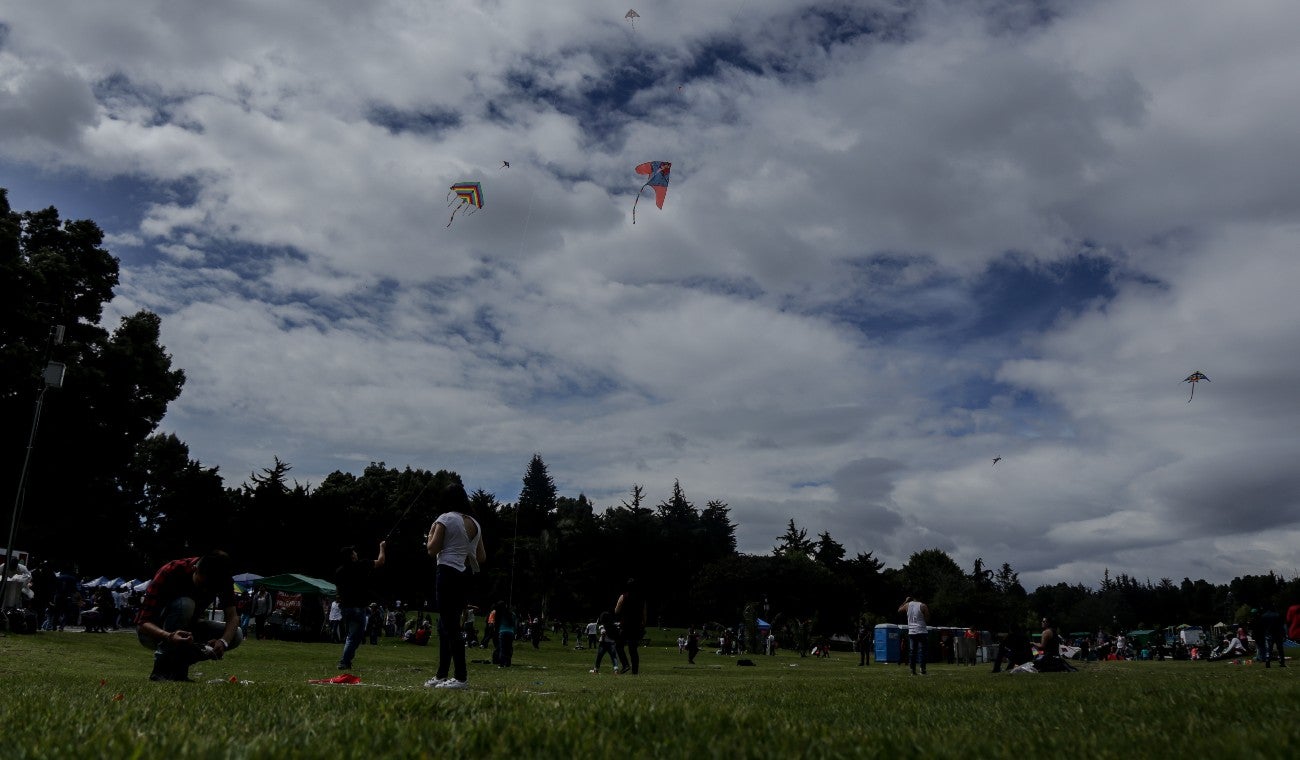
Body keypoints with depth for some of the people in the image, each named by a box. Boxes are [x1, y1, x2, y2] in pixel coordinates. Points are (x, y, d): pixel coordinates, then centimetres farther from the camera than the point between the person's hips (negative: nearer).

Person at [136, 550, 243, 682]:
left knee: (236, 635, -17)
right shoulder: (171, 572, -29)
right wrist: (169, 637, -52)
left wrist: (224, 641, -41)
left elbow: (232, 616, -19)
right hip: (154, 632, -5)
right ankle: (161, 669, -26)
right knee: (184, 604, -35)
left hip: (185, 630, 5)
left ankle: (179, 664, -5)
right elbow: (143, 622, -33)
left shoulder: (223, 579, -16)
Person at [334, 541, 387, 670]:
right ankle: (344, 662, -10)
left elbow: (338, 589, 15)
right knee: (354, 637, -3)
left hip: (344, 607, 6)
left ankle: (346, 661, 17)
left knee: (349, 636, 18)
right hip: (358, 607, -6)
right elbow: (380, 562, 1)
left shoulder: (339, 571, 7)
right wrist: (382, 547, 16)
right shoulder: (361, 565, -10)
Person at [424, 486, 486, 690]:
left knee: (450, 627, -6)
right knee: (446, 626, 16)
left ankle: (461, 677, -9)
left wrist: (431, 532, 8)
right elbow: (482, 557, 14)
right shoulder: (475, 524, 13)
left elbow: (432, 550, -8)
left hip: (448, 572, -7)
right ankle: (441, 676, 20)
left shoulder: (445, 519, -6)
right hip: (466, 576, 7)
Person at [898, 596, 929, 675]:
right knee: (921, 651, -2)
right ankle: (922, 669, -8)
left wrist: (905, 601, 31)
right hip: (921, 631, -3)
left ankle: (913, 670, 4)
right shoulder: (923, 606, -4)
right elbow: (928, 619, -3)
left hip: (911, 632, 3)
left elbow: (899, 609, 26)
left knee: (912, 651, 7)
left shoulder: (907, 605, 6)